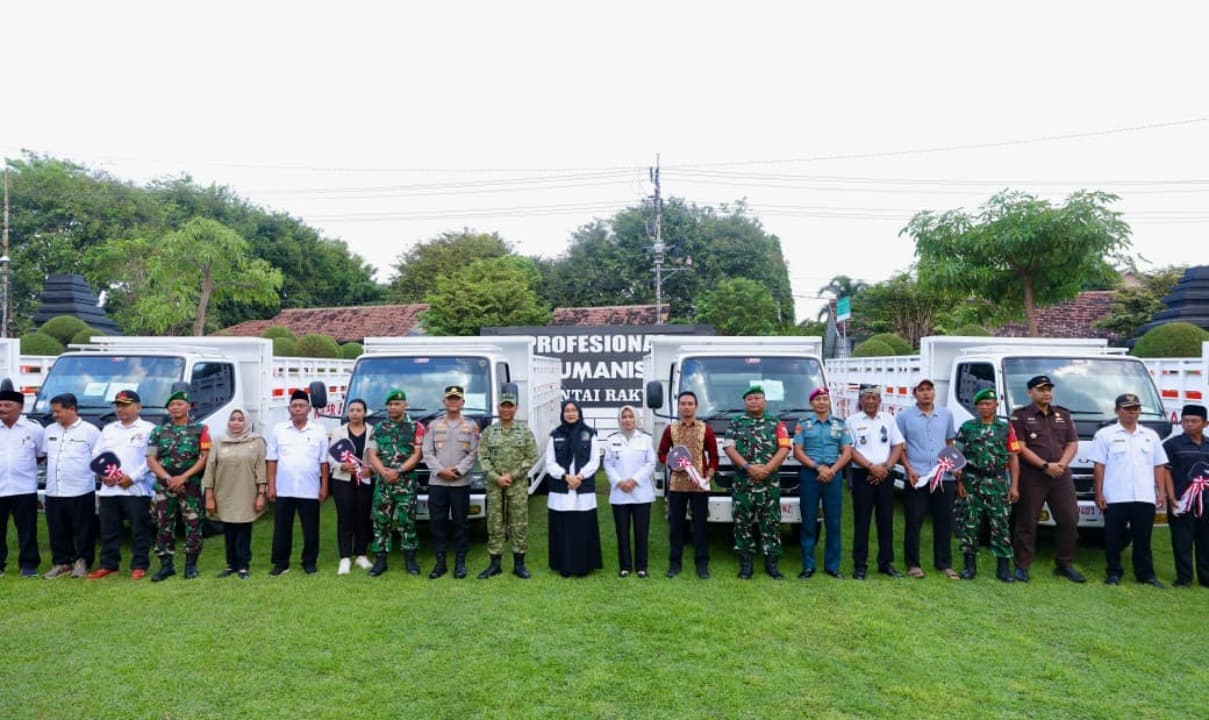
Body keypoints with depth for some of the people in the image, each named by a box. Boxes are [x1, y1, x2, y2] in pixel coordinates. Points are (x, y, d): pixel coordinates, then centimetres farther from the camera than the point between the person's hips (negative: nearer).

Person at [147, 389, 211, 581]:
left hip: (191, 485, -2)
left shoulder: (200, 429, 3)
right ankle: (166, 565, 14)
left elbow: (205, 457, -3)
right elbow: (151, 459, 5)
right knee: (164, 526, 4)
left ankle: (191, 565, 11)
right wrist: (168, 478, -9)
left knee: (193, 525, 0)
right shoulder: (158, 431, 11)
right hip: (164, 485, 2)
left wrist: (183, 477, -12)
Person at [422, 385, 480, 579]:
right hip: (436, 482, 1)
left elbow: (474, 453, -1)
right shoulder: (433, 425, 9)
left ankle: (460, 562, 11)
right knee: (437, 522, 3)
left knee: (461, 522, 2)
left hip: (461, 482, -1)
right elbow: (427, 453, 3)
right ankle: (440, 562, 12)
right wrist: (441, 470, -11)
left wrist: (457, 470, -12)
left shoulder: (471, 426, 5)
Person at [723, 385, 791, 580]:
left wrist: (767, 468, -14)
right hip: (743, 482, 0)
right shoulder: (736, 423, 8)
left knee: (771, 521, 1)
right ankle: (745, 563, 10)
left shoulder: (776, 424, 9)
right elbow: (729, 448, -1)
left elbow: (784, 449, 0)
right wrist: (748, 467, -14)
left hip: (770, 482, 0)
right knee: (743, 521, 2)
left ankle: (771, 563, 10)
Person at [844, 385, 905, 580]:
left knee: (886, 520, 7)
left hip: (885, 476, 3)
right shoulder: (852, 421, 1)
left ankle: (886, 563, 16)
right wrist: (871, 467, -13)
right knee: (861, 521, -1)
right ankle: (860, 565, 4)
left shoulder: (889, 420, 11)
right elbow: (850, 450, -5)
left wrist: (886, 467, -6)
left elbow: (898, 445, 8)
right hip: (862, 475, -3)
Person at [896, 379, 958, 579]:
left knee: (944, 522, 9)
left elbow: (949, 443, 18)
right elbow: (899, 446, 1)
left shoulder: (946, 414, 10)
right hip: (916, 478, -3)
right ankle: (913, 564, 13)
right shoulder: (904, 416, 0)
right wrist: (909, 469, -10)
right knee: (914, 522, 2)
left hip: (944, 477, 3)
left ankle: (944, 563, 21)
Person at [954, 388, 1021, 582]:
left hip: (998, 483, 0)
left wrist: (1014, 485, -1)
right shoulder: (967, 427, 5)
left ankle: (1003, 567, 11)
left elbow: (1013, 458, 5)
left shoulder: (1006, 428, 7)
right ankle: (970, 565, 11)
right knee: (970, 524, 3)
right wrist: (959, 482, -3)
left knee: (1000, 525, 2)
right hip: (972, 482, 0)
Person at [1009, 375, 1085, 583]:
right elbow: (1020, 448, -8)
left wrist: (1061, 464, -8)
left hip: (1061, 475, 5)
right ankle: (1022, 566, 6)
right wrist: (1045, 466, -16)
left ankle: (1065, 564, 20)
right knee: (1026, 522, -1)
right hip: (1031, 476, -5)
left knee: (1069, 520, 6)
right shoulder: (1020, 416, 0)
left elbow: (1072, 444, 10)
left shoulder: (1063, 415, 16)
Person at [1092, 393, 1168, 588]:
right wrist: (1099, 494, -6)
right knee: (1114, 538, 4)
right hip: (1115, 498, -3)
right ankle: (1114, 573, 14)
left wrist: (1162, 492, 5)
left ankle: (1146, 574, 18)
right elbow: (1099, 466, -1)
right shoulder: (1105, 434, 2)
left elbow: (1159, 466, 14)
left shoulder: (1151, 435, 14)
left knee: (1143, 539, 8)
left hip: (1145, 497, 3)